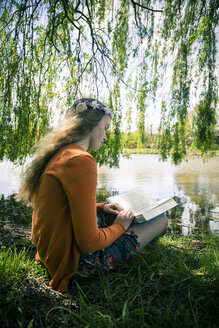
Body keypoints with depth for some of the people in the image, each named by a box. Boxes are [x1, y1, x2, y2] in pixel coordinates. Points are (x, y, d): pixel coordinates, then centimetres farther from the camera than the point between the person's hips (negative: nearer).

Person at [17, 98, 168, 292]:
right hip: (75, 257, -9)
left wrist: (101, 208, 7)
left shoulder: (57, 154, 4)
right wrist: (119, 226, -7)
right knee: (160, 220, 2)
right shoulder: (80, 161, -27)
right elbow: (89, 243, -27)